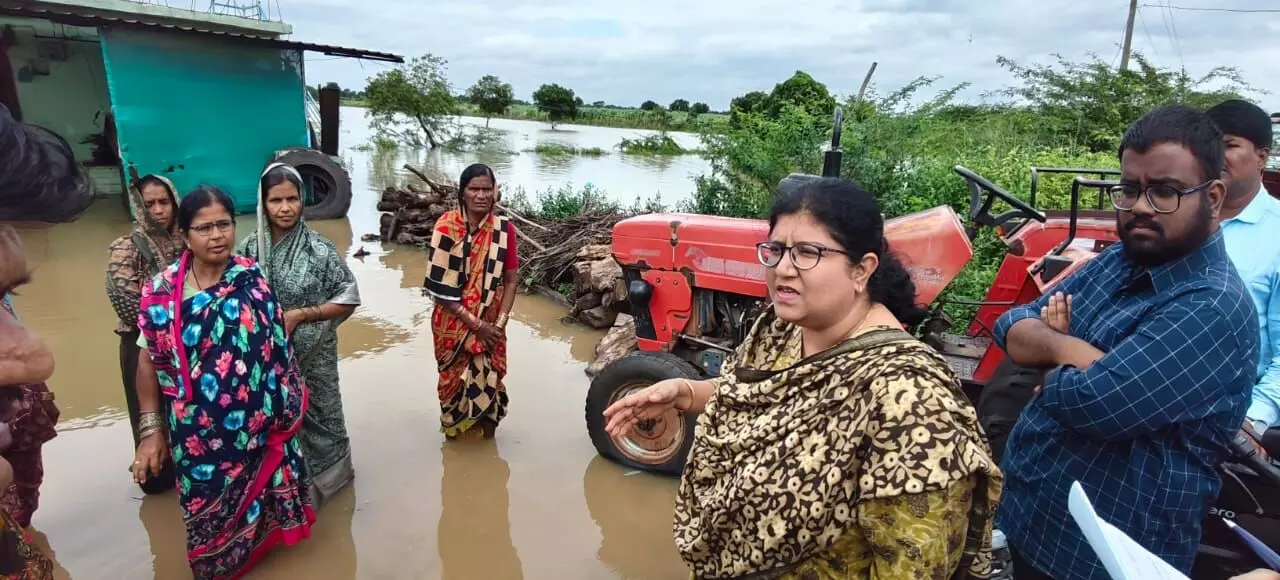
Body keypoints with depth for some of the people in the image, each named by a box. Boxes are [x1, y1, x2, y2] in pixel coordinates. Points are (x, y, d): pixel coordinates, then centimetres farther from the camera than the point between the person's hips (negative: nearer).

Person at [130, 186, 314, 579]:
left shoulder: (252, 279, -7)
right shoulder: (163, 291, -11)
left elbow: (277, 347, 0)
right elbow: (148, 362, -5)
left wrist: (290, 399, 6)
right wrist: (150, 429, -5)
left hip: (256, 423, 1)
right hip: (198, 431, -1)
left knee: (255, 493, 20)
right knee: (209, 503, 17)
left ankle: (256, 543, 47)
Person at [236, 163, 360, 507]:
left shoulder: (319, 249, -14)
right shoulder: (250, 248, -5)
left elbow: (348, 298, -10)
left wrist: (300, 314, -18)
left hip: (311, 357, -2)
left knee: (314, 415, 13)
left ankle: (319, 479, 37)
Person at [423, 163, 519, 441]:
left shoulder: (504, 229, -6)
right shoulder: (446, 227, -13)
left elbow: (510, 280, 0)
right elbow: (439, 287, -13)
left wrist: (500, 322, -11)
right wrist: (475, 324, -16)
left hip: (490, 326, 2)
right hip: (454, 324, -1)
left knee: (487, 382, 7)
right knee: (457, 384, 10)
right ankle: (456, 436, 35)